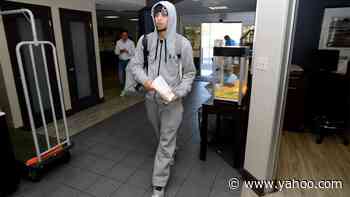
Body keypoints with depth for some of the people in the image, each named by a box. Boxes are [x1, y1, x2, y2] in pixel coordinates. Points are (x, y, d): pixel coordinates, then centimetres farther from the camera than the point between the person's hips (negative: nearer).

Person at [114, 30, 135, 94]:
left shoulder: (131, 42, -7)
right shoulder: (118, 42, 1)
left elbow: (134, 52, -7)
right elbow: (116, 52, 4)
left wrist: (127, 51, -23)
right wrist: (120, 51, -15)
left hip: (129, 61, -3)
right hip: (121, 61, 3)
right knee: (120, 76, 4)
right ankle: (123, 89, 23)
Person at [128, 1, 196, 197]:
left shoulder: (183, 43, -9)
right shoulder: (145, 40, -1)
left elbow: (189, 73, -3)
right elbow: (135, 65, 3)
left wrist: (177, 93, -17)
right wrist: (145, 80, -18)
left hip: (172, 101, -3)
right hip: (151, 98, 4)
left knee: (166, 142, 1)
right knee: (161, 136, 24)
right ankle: (171, 153, 55)